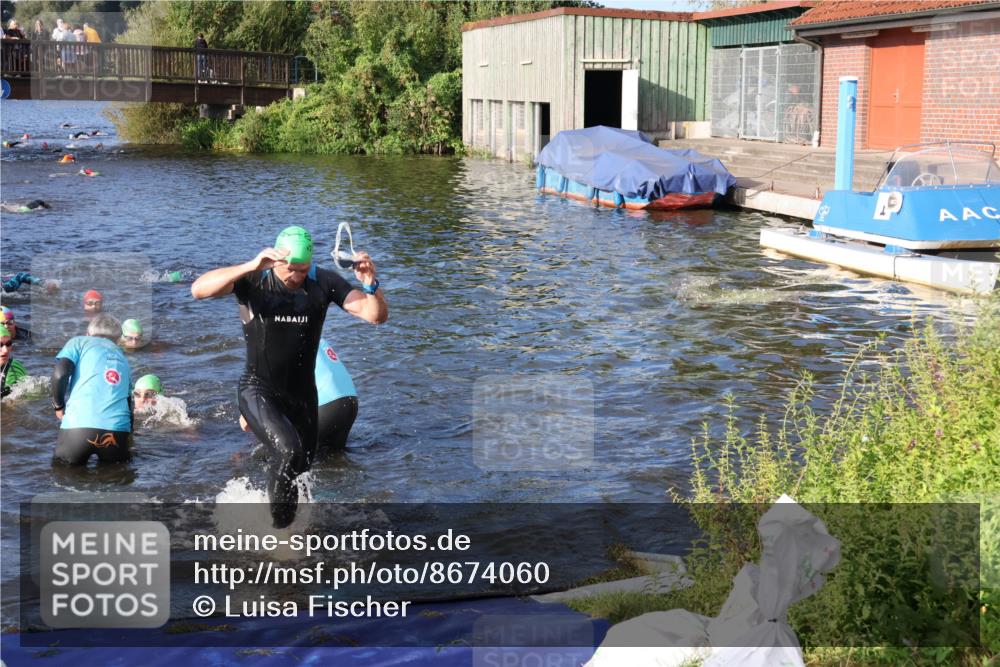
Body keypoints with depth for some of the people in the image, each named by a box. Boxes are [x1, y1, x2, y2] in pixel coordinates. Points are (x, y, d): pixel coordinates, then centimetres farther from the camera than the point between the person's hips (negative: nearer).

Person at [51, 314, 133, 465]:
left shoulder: (79, 342, 16)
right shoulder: (122, 357, 28)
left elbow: (60, 374, -3)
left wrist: (58, 405, 14)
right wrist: (128, 442, 38)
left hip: (79, 425, -3)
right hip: (118, 429, 3)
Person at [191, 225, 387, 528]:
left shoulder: (324, 282, -7)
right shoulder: (253, 279, -13)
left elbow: (377, 316, -11)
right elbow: (199, 289, -29)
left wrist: (371, 284, -33)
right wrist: (251, 266, -41)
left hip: (302, 395, 4)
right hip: (259, 391, -4)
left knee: (299, 469, 20)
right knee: (288, 451, -28)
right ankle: (279, 526, -6)